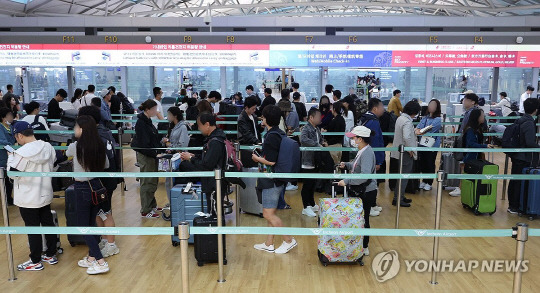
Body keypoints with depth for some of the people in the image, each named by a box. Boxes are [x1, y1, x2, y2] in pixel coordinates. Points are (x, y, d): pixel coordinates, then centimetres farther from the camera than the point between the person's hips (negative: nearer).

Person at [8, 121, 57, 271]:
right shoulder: (48, 147, -2)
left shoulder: (22, 153, -23)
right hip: (45, 195, 7)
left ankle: (36, 261, 18)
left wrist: (11, 157, -3)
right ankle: (51, 255, 28)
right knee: (48, 223, 16)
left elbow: (12, 173, -15)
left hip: (28, 199, -6)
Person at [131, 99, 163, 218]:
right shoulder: (141, 123, -17)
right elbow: (143, 144, -21)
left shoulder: (147, 121, 12)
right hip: (145, 156, -10)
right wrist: (155, 154, -22)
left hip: (151, 155, 10)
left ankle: (152, 205, 31)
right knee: (147, 183, -2)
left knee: (153, 181, 18)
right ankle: (145, 211, 8)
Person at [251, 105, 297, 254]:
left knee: (268, 214, -4)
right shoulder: (279, 133, 11)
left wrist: (257, 158, -7)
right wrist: (261, 157, 16)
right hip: (275, 180, 10)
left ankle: (289, 240, 5)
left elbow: (271, 162, -22)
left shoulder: (271, 137, -19)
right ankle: (269, 244, 24)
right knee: (270, 213, 15)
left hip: (271, 181, -10)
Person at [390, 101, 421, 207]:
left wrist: (414, 132, 22)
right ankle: (398, 199, 4)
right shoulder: (407, 122, -22)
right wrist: (410, 150, -20)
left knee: (402, 175, 19)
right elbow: (406, 137, -32)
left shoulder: (400, 118, 8)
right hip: (405, 153, -10)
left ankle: (400, 196, 29)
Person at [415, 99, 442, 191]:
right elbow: (418, 126, 3)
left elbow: (430, 130, -19)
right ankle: (424, 181, 28)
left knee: (430, 164, 4)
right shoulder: (425, 118, 11)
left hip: (432, 145, -6)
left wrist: (420, 132, -20)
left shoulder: (437, 120, -10)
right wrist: (417, 130, -18)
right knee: (422, 163, 13)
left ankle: (429, 183, 16)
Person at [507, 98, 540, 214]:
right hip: (525, 158, -8)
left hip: (516, 156, 8)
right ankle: (515, 207, 5)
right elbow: (530, 143, -23)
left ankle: (511, 205, 23)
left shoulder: (520, 120, 7)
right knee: (520, 182, -1)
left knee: (514, 181, 13)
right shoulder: (529, 123, -18)